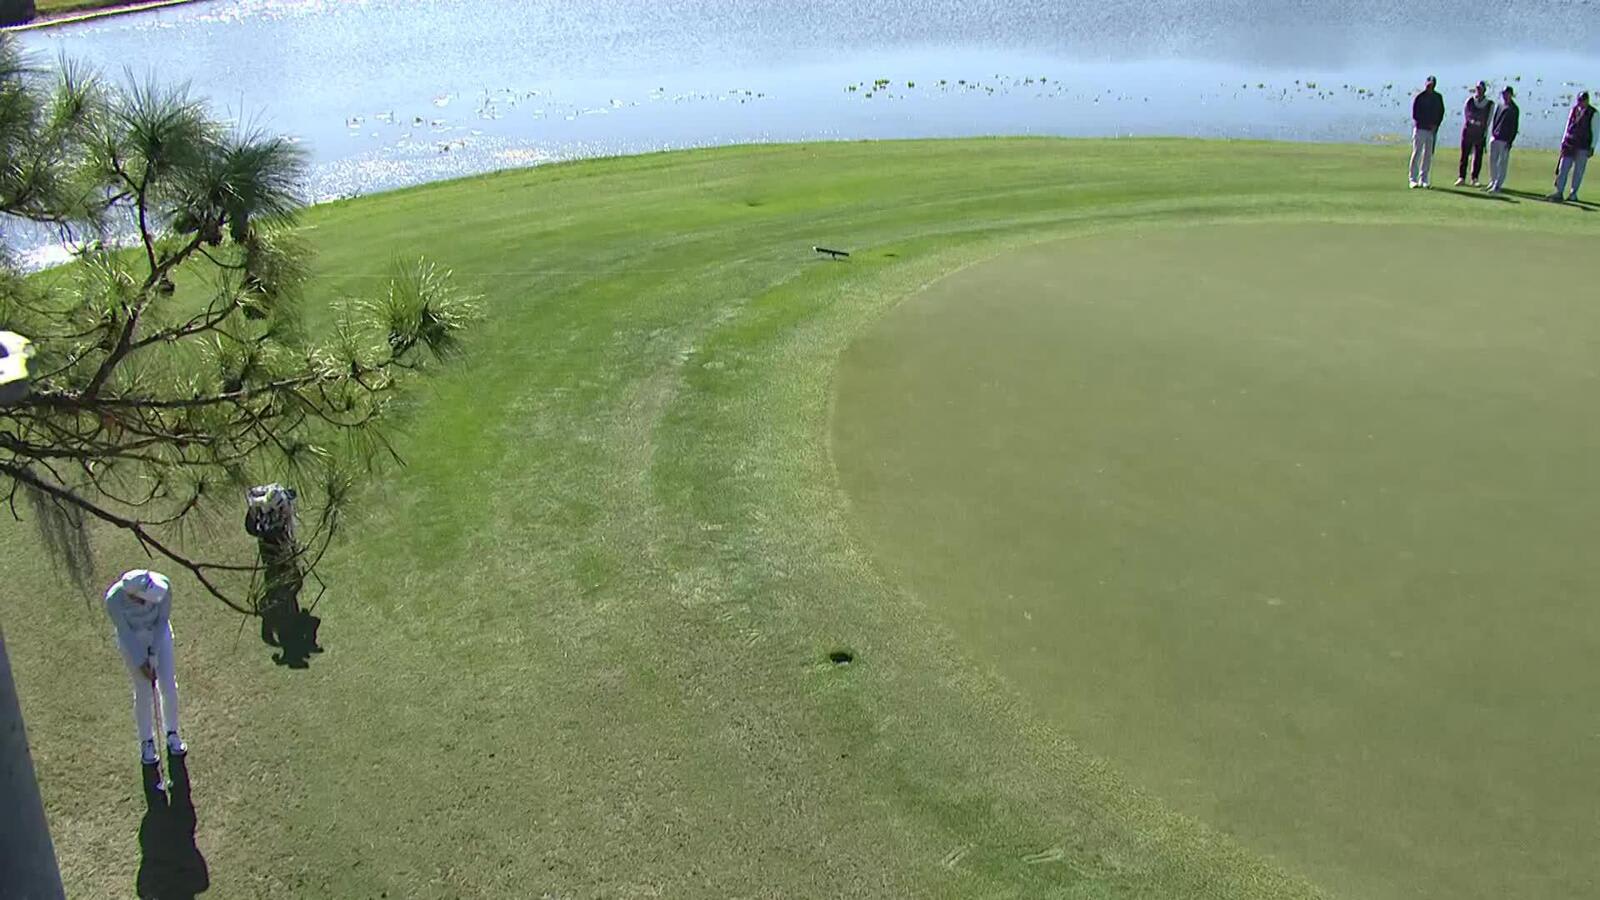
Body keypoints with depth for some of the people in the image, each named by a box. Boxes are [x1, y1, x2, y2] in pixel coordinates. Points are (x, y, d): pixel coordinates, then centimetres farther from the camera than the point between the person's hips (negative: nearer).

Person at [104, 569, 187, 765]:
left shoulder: (163, 584, -33)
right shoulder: (114, 600, -35)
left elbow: (163, 619, -17)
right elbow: (125, 633, -20)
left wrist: (153, 654, -15)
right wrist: (141, 663, -16)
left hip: (158, 632, 2)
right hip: (132, 639, -2)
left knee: (169, 686, 4)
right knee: (144, 692, 2)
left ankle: (172, 734, 27)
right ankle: (147, 742, 23)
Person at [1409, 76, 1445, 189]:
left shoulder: (1438, 97, 10)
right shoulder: (1419, 97, -5)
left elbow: (1441, 112, 15)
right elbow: (1414, 114, -8)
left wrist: (1436, 124, -1)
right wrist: (1427, 124, -11)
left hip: (1433, 129, 5)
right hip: (1420, 128, -5)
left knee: (1428, 155, 5)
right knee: (1417, 153, -6)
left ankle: (1424, 180, 9)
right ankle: (1413, 179, -4)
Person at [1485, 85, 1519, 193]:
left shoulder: (1514, 109, -5)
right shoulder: (1500, 106, 14)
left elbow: (1515, 127, -7)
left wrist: (1510, 141, -12)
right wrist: (1492, 132, 7)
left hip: (1505, 140, -7)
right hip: (1495, 138, 7)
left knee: (1502, 163, -4)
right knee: (1492, 160, 11)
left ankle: (1498, 185, -5)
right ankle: (1493, 182, 22)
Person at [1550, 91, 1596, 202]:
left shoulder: (1593, 114, -5)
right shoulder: (1574, 110, 8)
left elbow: (1595, 132, -3)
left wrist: (1592, 147, -8)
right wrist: (1564, 141, 13)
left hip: (1583, 147, -4)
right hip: (1569, 144, 4)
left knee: (1578, 171, 2)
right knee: (1563, 169, -2)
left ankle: (1573, 194, 7)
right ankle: (1559, 192, -2)